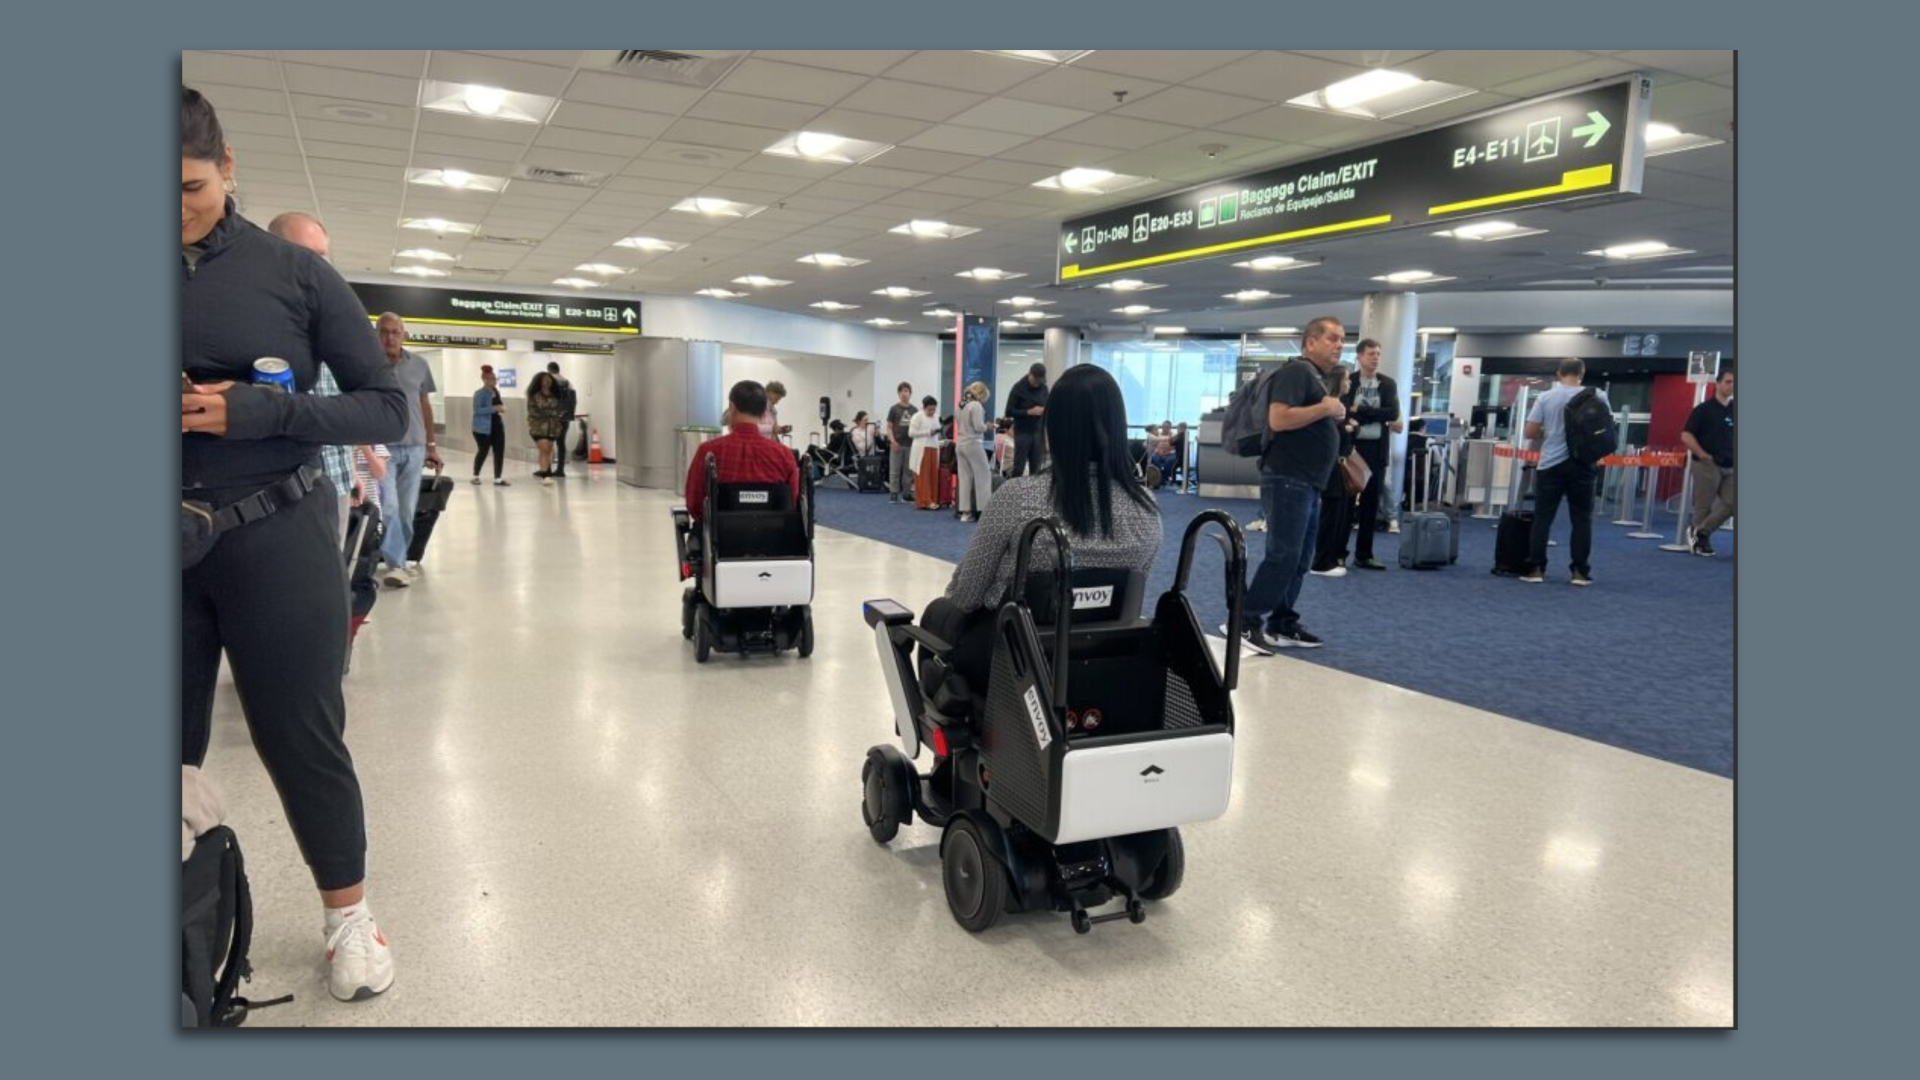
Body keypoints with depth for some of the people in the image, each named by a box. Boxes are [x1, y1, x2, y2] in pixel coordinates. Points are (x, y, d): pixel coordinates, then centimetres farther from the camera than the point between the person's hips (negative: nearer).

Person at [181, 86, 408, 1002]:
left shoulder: (292, 271, -3)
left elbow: (388, 409, -4)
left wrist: (258, 412, -18)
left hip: (276, 543, -3)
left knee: (301, 738, 7)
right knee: (174, 745, 10)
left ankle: (348, 914, 26)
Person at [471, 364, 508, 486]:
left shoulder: (496, 391, 11)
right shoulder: (479, 393, -13)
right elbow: (477, 410, -21)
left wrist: (499, 410, 10)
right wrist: (493, 408, -26)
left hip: (497, 426, 7)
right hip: (483, 428, -7)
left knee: (499, 452, 0)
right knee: (483, 452, 2)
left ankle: (498, 478, 5)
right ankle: (475, 476, 23)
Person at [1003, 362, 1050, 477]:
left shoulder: (1044, 388, 7)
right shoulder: (1019, 388, -6)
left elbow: (1048, 406, 18)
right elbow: (1009, 412, -8)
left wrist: (1044, 411, -6)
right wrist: (1029, 412, -18)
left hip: (1038, 432, 4)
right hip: (1022, 433, -4)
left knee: (1036, 468, 4)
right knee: (1019, 467, -3)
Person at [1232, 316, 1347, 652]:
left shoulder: (1317, 377, 21)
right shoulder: (1296, 371, -10)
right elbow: (1278, 419, -24)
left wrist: (1335, 417, 10)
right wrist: (1325, 408, -15)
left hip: (1307, 482, 10)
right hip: (1288, 479, -10)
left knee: (1300, 559, 10)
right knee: (1282, 555, -11)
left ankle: (1281, 624, 16)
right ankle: (1244, 622, -6)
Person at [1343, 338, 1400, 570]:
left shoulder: (1388, 384, 9)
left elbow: (1393, 413, -5)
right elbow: (1344, 413, -10)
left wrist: (1361, 411, -11)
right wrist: (1376, 416, -14)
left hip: (1377, 449, 3)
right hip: (1352, 446, -3)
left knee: (1371, 503, 5)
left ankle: (1364, 554, 12)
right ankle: (1339, 552, 7)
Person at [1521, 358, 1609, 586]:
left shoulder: (1545, 397, -1)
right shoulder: (1596, 397, -1)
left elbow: (1530, 432, -2)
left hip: (1551, 464, 0)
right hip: (1581, 465, 0)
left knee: (1542, 517, 3)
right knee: (1582, 519, 6)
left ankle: (1535, 569, 1)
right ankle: (1580, 571, 6)